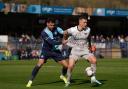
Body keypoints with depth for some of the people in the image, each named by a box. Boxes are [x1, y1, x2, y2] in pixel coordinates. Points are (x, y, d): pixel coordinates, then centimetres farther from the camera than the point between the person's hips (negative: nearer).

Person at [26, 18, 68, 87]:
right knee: (39, 64, -24)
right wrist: (61, 42, -39)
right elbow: (51, 42, -31)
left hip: (55, 50, 4)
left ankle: (63, 76, 32)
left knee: (66, 65, -2)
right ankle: (30, 80, -11)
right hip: (46, 51, -4)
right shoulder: (44, 33, -22)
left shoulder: (55, 29, -7)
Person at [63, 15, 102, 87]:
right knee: (70, 66, -14)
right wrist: (65, 40, 20)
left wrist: (90, 46, 18)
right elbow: (65, 33, 4)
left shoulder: (88, 29, -8)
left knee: (94, 60, -18)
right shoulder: (72, 30, -18)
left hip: (85, 50, 2)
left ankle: (93, 78, -5)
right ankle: (68, 81, 8)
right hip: (75, 50, -2)